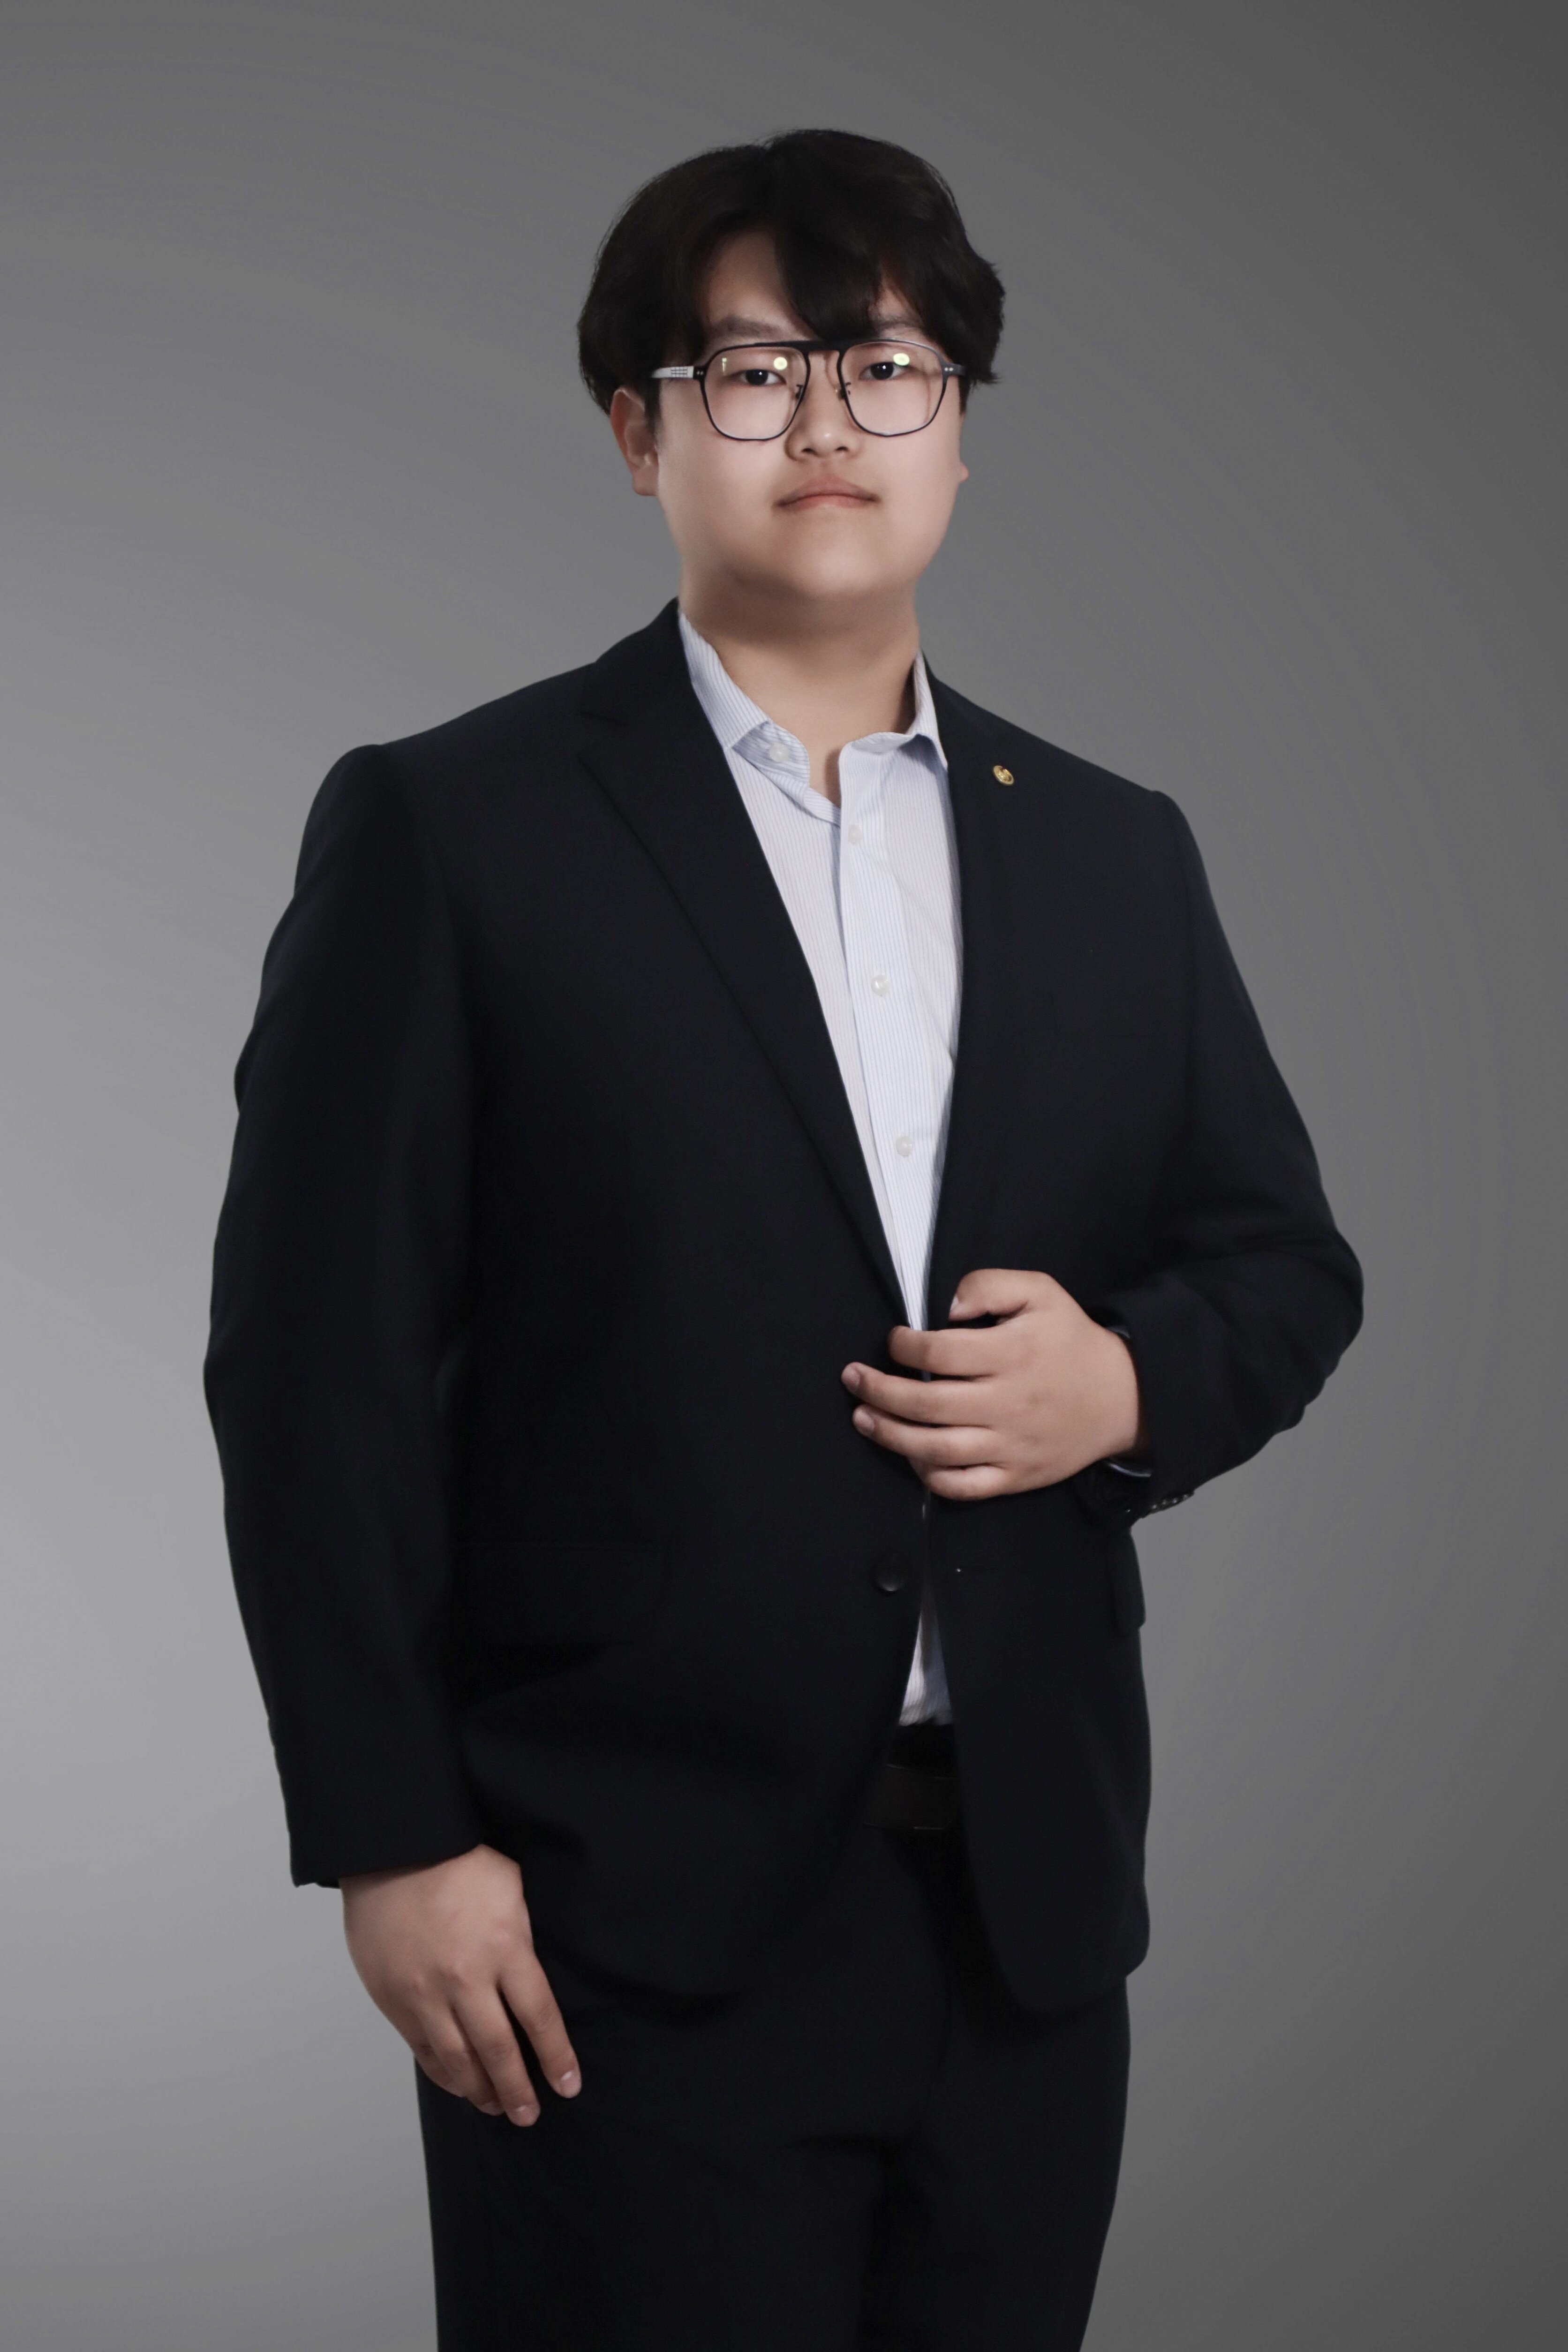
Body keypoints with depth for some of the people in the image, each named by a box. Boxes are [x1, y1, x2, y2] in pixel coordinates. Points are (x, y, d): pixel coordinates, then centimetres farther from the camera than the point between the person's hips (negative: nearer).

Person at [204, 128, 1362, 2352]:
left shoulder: (1113, 855, 12)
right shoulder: (443, 832, -2)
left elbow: (1287, 1258, 17)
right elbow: (315, 1357, -6)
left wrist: (1133, 1380, -6)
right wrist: (392, 1840, -10)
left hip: (1032, 1910, 5)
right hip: (634, 1923, -4)